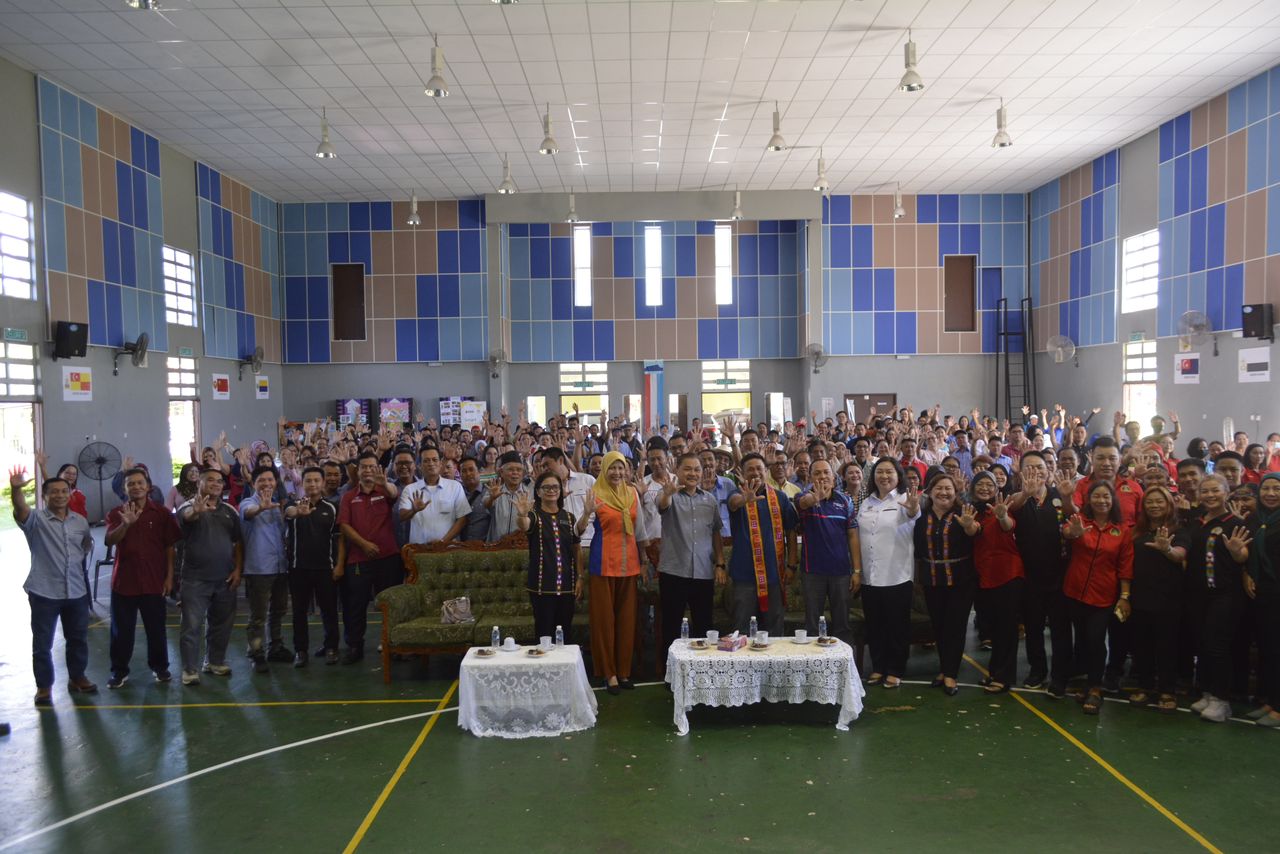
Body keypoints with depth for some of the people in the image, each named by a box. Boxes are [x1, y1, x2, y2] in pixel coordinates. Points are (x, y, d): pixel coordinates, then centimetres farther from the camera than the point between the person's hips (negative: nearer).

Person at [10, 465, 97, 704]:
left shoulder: (81, 521, 6)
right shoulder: (36, 519, -8)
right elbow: (20, 509, -32)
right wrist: (16, 488, -50)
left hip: (77, 591, 4)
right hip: (44, 592, -4)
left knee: (78, 639, 15)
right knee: (42, 643, 4)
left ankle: (77, 677, 31)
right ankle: (44, 686, 17)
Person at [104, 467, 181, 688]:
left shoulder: (161, 513, 1)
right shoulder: (116, 513, 4)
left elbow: (170, 547, 2)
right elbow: (110, 540, -13)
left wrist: (169, 576, -2)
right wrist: (125, 524, -32)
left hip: (154, 581, -1)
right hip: (124, 581, 1)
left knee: (156, 628, 7)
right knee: (121, 629, 7)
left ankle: (160, 666, 22)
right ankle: (119, 671, 18)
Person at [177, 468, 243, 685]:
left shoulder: (230, 511, 8)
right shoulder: (190, 506, -5)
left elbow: (238, 542, 11)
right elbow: (187, 515, -31)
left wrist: (238, 569, 1)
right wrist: (197, 511, -55)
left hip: (225, 578, 4)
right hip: (196, 578, -4)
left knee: (221, 625, 14)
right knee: (192, 626, 0)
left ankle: (215, 662, 29)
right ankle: (190, 669, 8)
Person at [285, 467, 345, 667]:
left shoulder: (332, 507, 3)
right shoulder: (294, 505, 0)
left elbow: (340, 537, 3)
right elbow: (289, 511, -26)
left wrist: (340, 564, -6)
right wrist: (298, 511, -51)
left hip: (326, 566, 0)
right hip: (298, 566, 0)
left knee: (329, 609, 6)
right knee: (299, 610, 7)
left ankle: (331, 647, 17)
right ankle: (300, 650, 16)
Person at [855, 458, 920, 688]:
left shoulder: (905, 500, -6)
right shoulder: (866, 503, 12)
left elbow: (913, 517, -30)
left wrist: (913, 510, -53)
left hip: (897, 577, -5)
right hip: (870, 577, 5)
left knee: (897, 626, 5)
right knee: (874, 625, 12)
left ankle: (895, 670, 16)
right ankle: (878, 667, 24)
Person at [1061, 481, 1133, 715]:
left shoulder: (1122, 529, -1)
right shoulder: (1080, 520, -4)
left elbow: (1125, 567, 1)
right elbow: (1066, 532, -28)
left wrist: (1125, 597, -5)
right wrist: (1074, 533, -51)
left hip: (1104, 595, -1)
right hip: (1076, 592, 1)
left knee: (1095, 639, -8)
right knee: (1081, 637, 13)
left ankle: (1094, 689, 8)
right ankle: (1083, 677, 33)